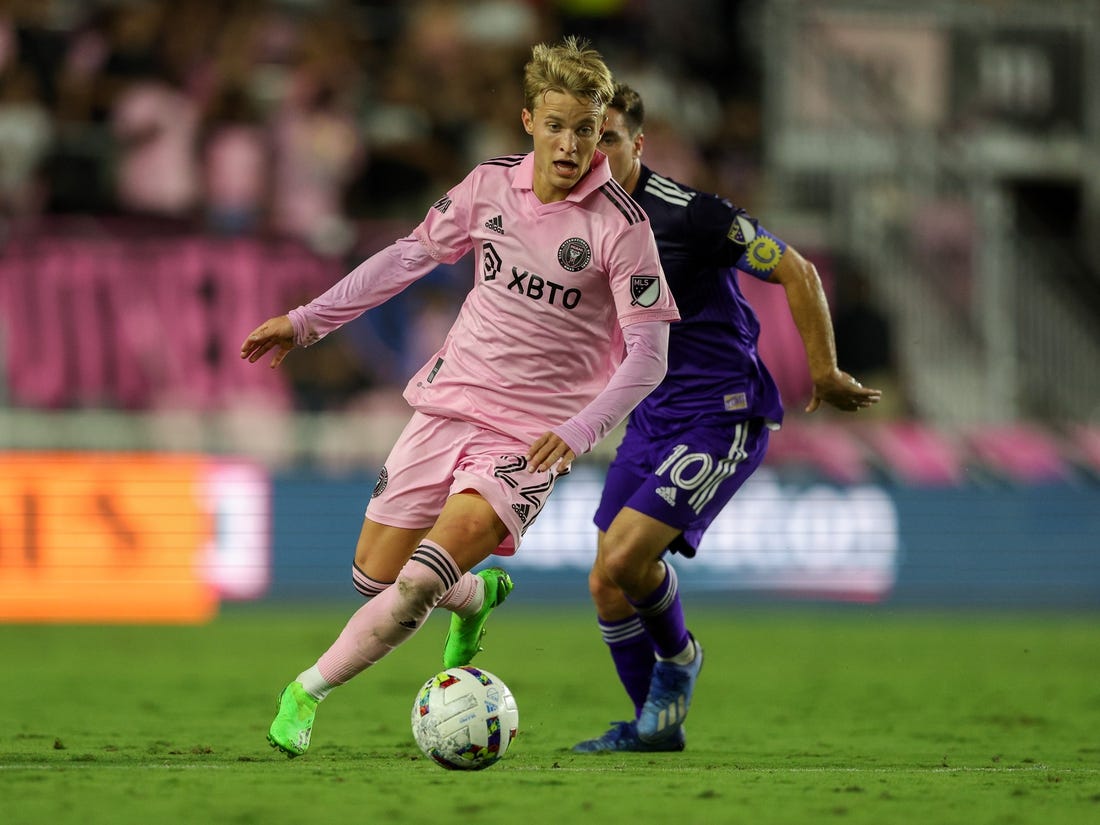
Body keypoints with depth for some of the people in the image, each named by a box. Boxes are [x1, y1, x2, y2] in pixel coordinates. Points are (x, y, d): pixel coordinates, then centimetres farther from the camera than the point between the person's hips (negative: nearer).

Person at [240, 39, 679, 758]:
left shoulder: (621, 225, -13)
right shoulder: (491, 185, 0)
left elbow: (648, 354, -13)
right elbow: (409, 257, 14)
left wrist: (579, 433, -26)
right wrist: (307, 321, 14)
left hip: (532, 435, -5)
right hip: (449, 402, 5)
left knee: (420, 583, -21)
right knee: (374, 574, 6)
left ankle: (308, 692, -4)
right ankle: (477, 595, 38)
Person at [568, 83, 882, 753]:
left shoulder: (687, 214, -18)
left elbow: (798, 273, -13)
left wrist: (824, 374, -9)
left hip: (722, 418, -8)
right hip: (651, 415, 8)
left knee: (624, 558, -20)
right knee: (606, 587, 3)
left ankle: (678, 658, 10)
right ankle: (656, 723, 22)